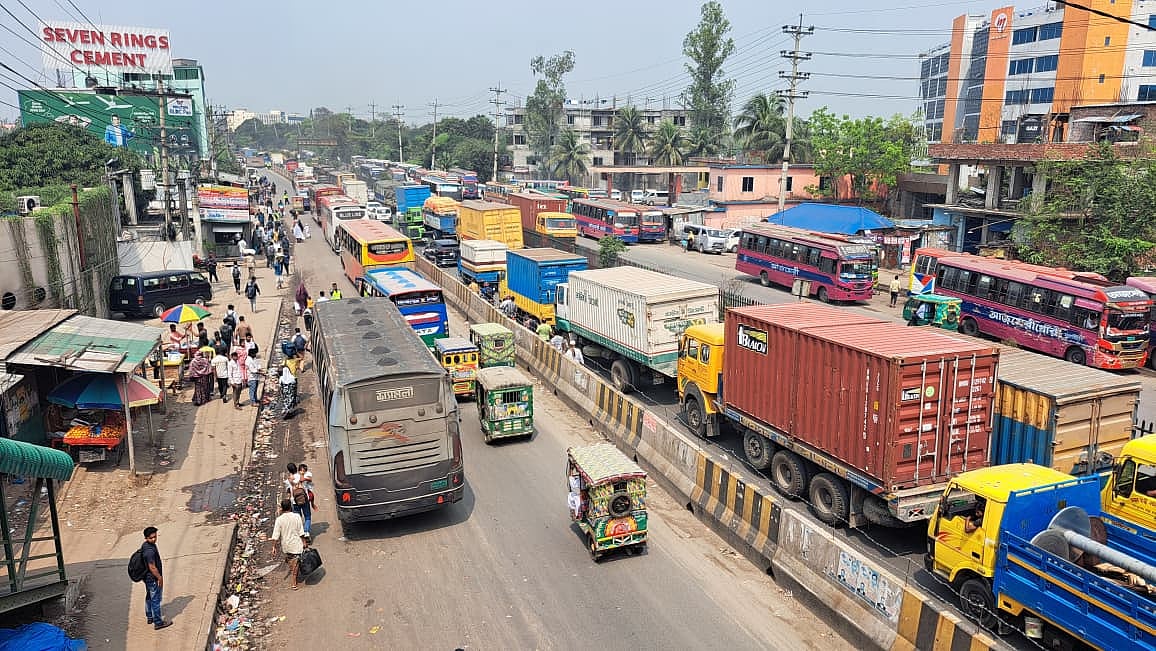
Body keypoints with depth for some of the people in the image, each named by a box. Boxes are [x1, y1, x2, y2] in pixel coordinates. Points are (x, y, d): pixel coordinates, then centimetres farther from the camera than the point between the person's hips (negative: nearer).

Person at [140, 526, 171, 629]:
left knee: (149, 597, 24)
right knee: (155, 600, 2)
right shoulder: (150, 550, -31)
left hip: (147, 577, 10)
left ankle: (150, 617, 41)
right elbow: (152, 567, -27)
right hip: (153, 579, -10)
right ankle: (158, 623, 13)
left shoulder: (145, 545, 1)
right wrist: (160, 578, -15)